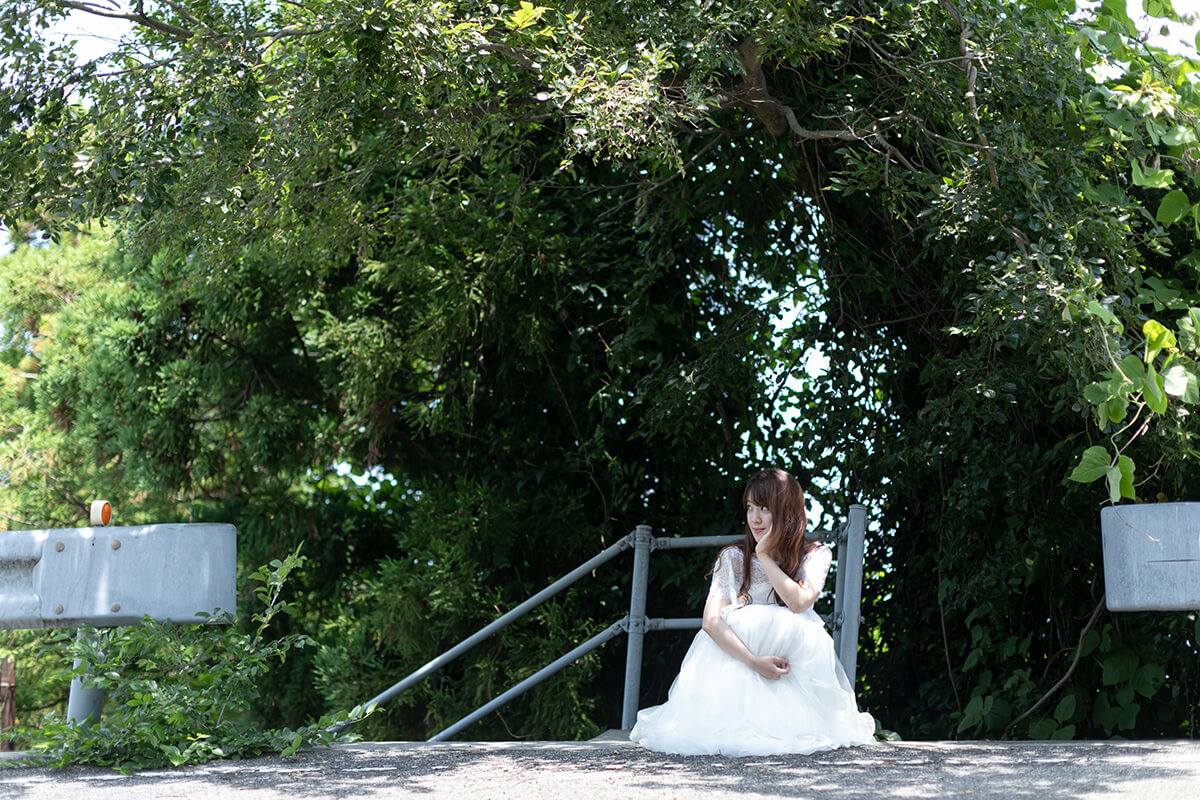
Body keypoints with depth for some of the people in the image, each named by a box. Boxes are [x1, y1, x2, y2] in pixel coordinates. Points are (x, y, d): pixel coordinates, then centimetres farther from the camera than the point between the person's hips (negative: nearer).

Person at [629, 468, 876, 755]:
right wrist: (754, 661, -26)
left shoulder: (815, 555, 4)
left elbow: (799, 602, -18)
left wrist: (764, 556, -9)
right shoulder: (733, 558, 3)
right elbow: (711, 621, -10)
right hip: (740, 655, 0)